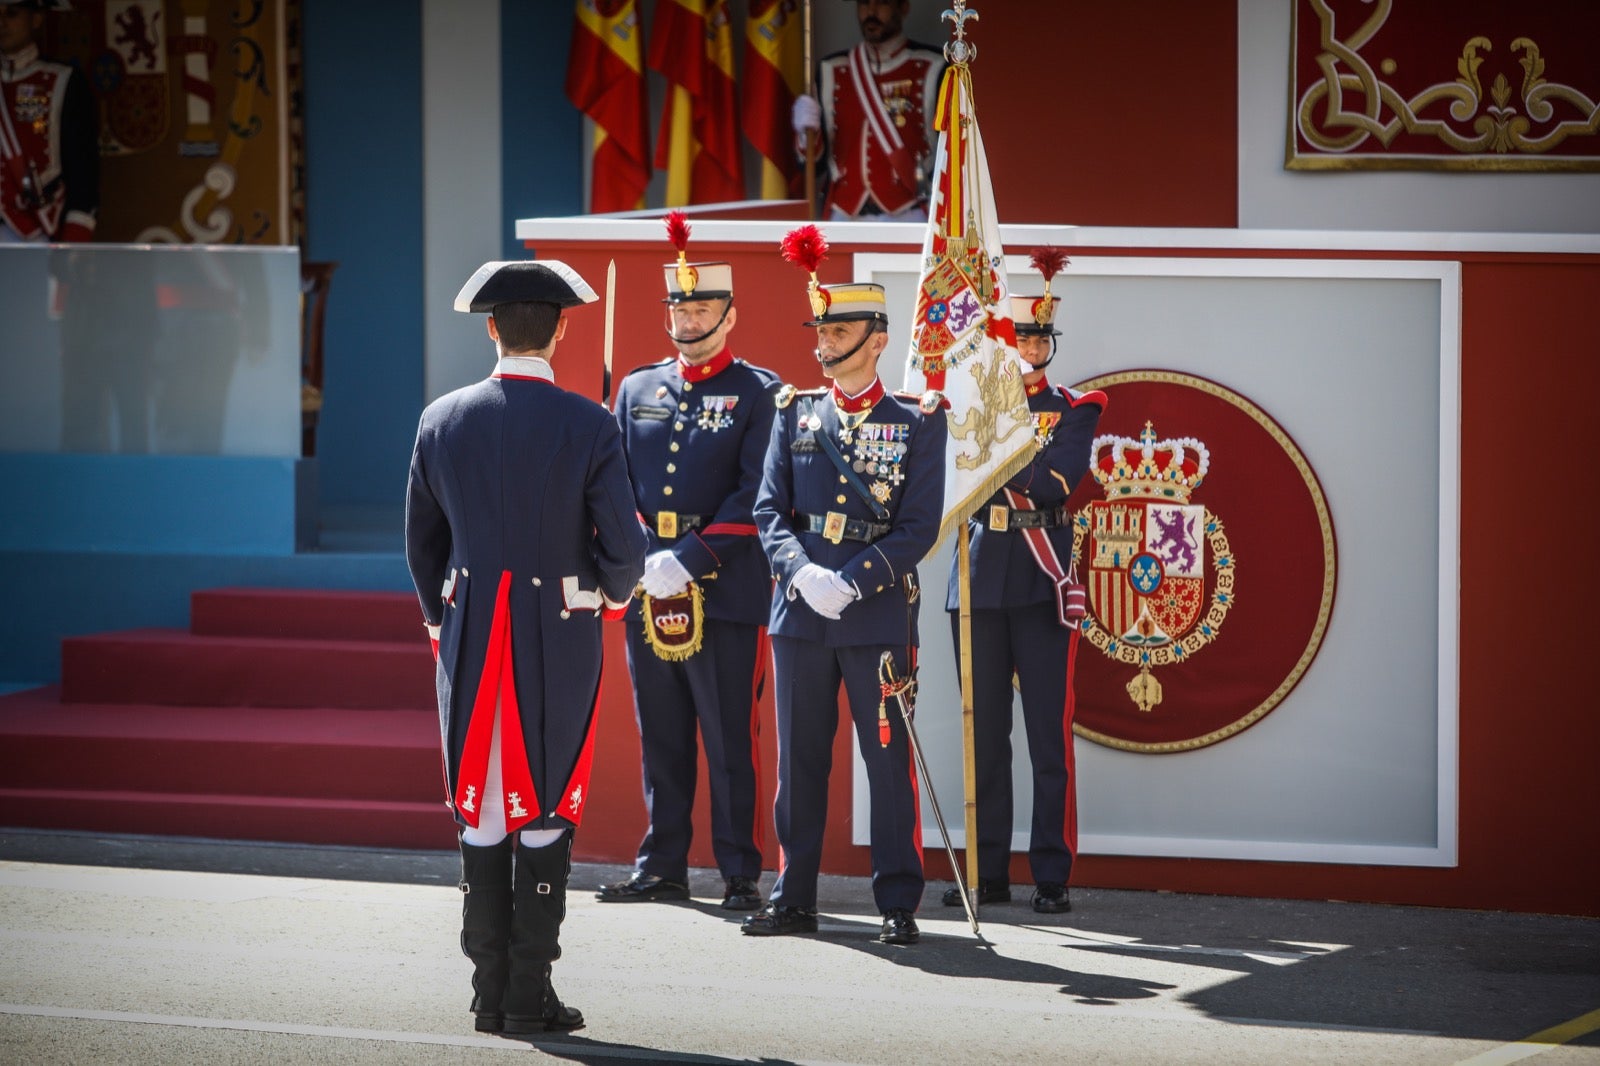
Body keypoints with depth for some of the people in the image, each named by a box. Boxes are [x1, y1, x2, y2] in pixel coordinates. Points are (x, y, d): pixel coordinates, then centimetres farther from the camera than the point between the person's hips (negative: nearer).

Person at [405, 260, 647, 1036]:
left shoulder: (442, 420, 1)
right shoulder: (587, 427, -9)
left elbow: (421, 542, 9)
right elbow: (624, 547, -10)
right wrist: (615, 592, 13)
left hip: (470, 638, 3)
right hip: (559, 642, -3)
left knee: (481, 815, 9)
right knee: (545, 813, 4)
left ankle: (490, 991, 11)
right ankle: (530, 993, 3)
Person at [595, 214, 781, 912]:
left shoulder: (758, 393, 0)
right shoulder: (636, 390, 14)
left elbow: (756, 494, -9)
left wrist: (689, 560, -16)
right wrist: (638, 559, -6)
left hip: (726, 592, -4)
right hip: (647, 594, 4)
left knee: (731, 741, -2)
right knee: (661, 741, 10)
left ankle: (740, 874, 4)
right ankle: (663, 868, 18)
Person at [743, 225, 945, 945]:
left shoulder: (917, 422, 0)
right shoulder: (794, 414, 10)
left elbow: (920, 526, -5)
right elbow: (769, 511, 5)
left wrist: (851, 582, -16)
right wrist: (802, 572, -13)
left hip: (879, 614, -3)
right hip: (799, 614, 3)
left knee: (888, 760, 0)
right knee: (799, 761, 8)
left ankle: (898, 904, 7)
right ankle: (794, 899, 15)